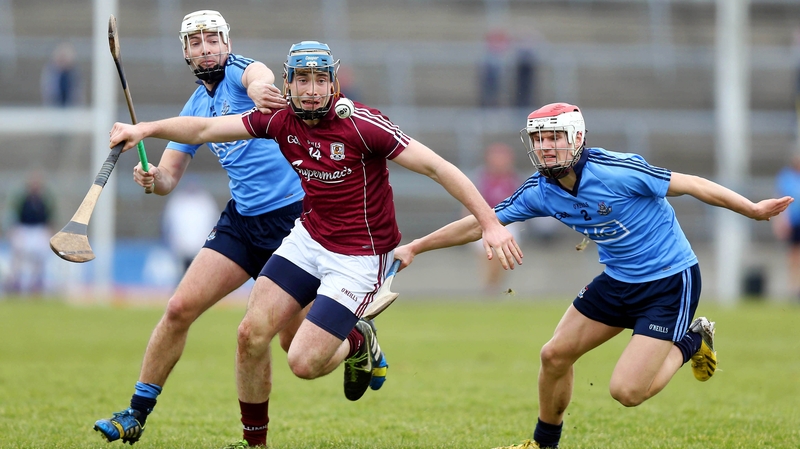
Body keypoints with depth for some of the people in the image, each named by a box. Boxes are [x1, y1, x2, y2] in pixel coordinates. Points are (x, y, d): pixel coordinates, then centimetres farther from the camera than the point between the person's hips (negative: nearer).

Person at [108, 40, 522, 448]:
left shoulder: (361, 125, -22)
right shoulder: (280, 120, -5)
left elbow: (435, 167, -22)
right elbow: (205, 129, -2)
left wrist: (489, 223, -26)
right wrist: (146, 129, -16)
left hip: (360, 257, -6)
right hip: (309, 240, 6)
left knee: (304, 362, -13)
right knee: (252, 334, -6)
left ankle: (357, 343, 21)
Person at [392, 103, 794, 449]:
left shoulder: (616, 171, -25)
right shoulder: (540, 192, -5)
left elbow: (693, 185, -17)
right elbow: (481, 223, 4)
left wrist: (753, 210, -15)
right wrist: (414, 248, 4)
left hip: (670, 281, -7)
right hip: (618, 279, 7)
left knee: (626, 392, -13)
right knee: (555, 355, 5)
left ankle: (690, 342, 14)